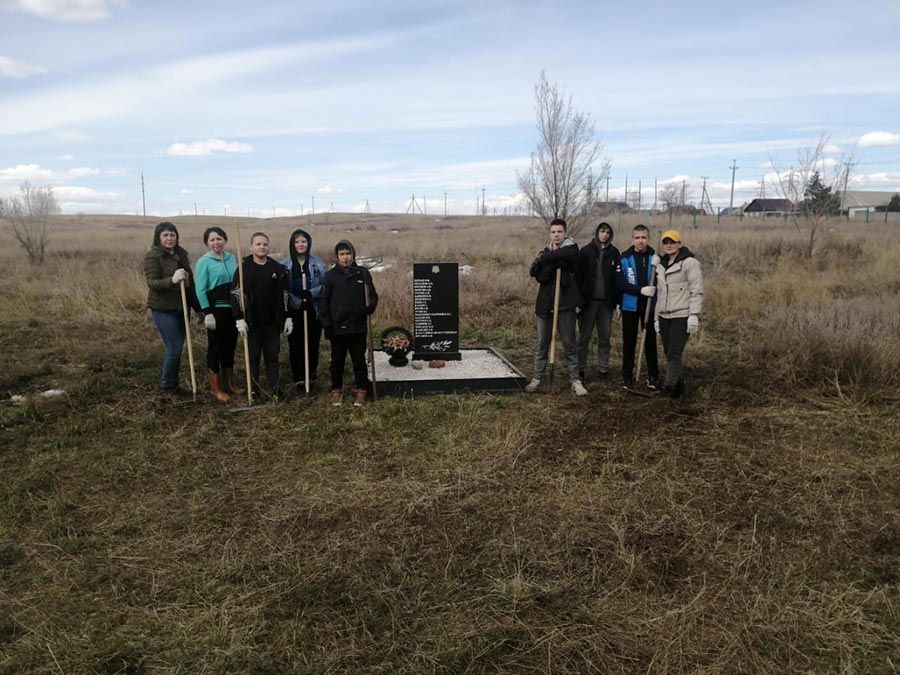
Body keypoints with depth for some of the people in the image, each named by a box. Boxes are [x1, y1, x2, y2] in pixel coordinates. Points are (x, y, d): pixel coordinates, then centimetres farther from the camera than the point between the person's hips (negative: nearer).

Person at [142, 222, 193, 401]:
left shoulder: (181, 254, 10)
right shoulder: (153, 256, -10)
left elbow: (188, 279, 18)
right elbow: (152, 283, -17)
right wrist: (172, 280, -34)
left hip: (181, 307, 7)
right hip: (163, 309, -6)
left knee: (177, 348, 11)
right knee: (174, 348, -8)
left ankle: (173, 385, 23)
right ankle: (165, 387, 8)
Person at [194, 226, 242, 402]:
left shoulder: (231, 258, 8)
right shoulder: (204, 261, -8)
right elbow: (200, 289, -11)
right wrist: (207, 313, -16)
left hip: (232, 308, 6)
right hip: (216, 309, -5)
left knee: (230, 346, 14)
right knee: (215, 347, 3)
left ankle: (230, 383, 26)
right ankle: (215, 388, 14)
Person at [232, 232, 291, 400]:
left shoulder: (278, 268, 5)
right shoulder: (244, 268, -2)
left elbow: (285, 295, 8)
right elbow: (235, 294, -5)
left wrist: (288, 318, 4)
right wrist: (239, 318, -11)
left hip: (272, 321, 2)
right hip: (252, 322, -2)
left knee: (272, 356, 8)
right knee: (253, 356, 7)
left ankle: (274, 389, 15)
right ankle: (253, 390, 16)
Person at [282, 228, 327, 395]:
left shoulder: (318, 264, 3)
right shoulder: (284, 264, 3)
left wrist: (312, 293, -16)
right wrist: (297, 302, -12)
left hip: (313, 312, 0)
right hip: (293, 312, 0)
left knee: (312, 346, 3)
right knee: (295, 347, 3)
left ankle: (312, 379, 16)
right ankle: (299, 380, 14)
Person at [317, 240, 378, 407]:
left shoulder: (363, 273, 1)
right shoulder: (331, 275, 0)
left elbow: (372, 295, 7)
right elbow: (323, 300, 0)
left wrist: (370, 306, -15)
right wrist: (326, 324, -6)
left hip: (358, 327, 0)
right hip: (337, 327, 0)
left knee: (359, 360, 7)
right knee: (337, 361, 11)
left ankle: (362, 391, 19)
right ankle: (336, 390, 25)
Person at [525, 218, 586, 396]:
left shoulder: (571, 248, -1)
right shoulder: (545, 252, 10)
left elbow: (565, 254, -28)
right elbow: (540, 277, -5)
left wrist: (545, 258, -17)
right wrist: (553, 263, -17)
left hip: (565, 304, -3)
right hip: (545, 304, 4)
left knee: (569, 344, 2)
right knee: (541, 344, 9)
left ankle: (575, 380, 9)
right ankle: (537, 378, 18)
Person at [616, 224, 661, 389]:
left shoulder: (654, 257, 1)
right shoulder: (625, 258, -4)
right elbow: (619, 283, -10)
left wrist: (657, 267, -15)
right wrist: (640, 290, -20)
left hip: (649, 305, 1)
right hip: (630, 306, -1)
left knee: (650, 341, 7)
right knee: (629, 342, 8)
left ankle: (653, 377, 17)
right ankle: (627, 376, 18)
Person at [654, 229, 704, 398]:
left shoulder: (689, 262, -6)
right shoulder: (661, 265, 17)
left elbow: (697, 291, -11)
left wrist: (694, 315, -18)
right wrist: (657, 317, 20)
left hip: (682, 316, -7)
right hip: (664, 316, 7)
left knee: (674, 353, -12)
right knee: (669, 353, 8)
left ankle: (670, 386, -10)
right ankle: (678, 385, 19)